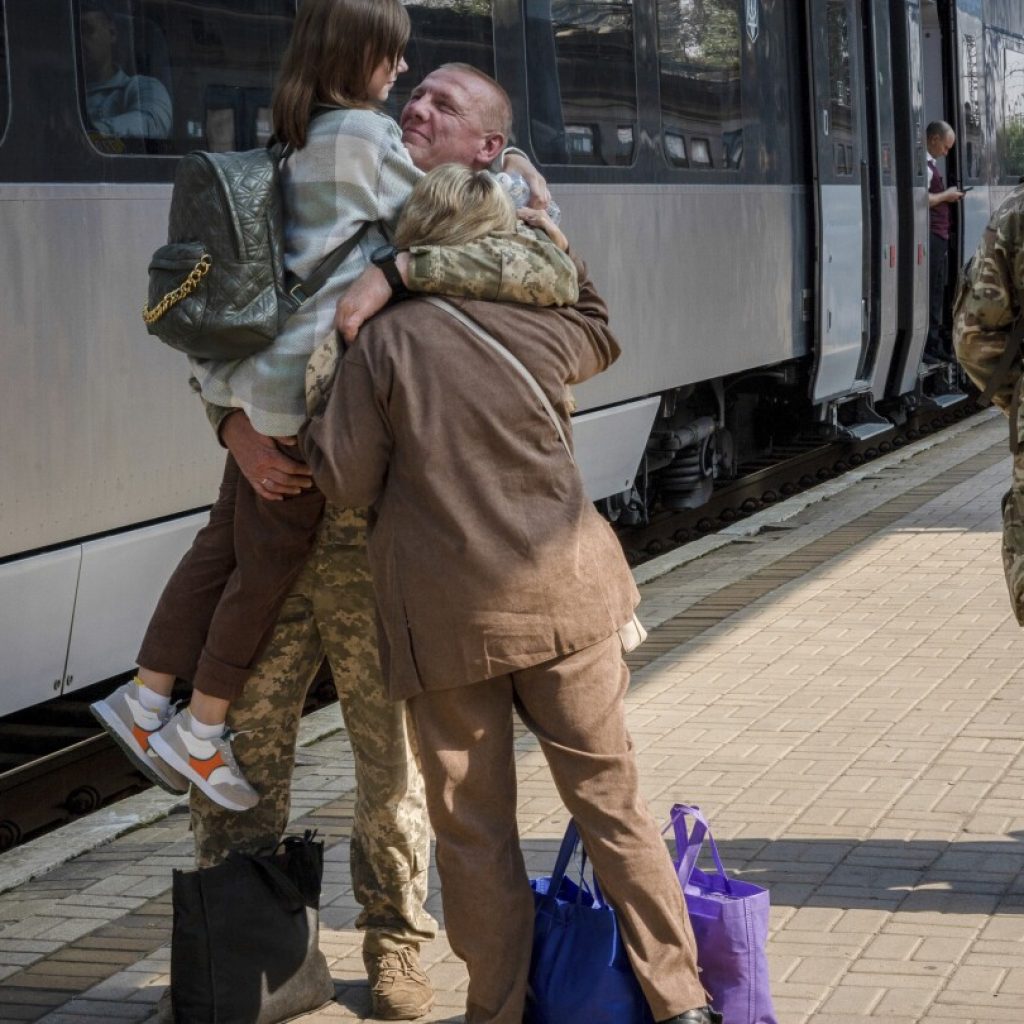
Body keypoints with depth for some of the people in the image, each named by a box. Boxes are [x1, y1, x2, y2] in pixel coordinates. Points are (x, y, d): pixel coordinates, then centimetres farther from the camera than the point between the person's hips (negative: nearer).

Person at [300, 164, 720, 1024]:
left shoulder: (384, 344, -6)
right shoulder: (542, 331, 2)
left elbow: (346, 483, -6)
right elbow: (600, 329, 27)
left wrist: (310, 423, 12)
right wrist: (547, 227, 28)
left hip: (446, 614, -2)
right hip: (563, 596, 2)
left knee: (473, 824, 8)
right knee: (610, 797, 10)